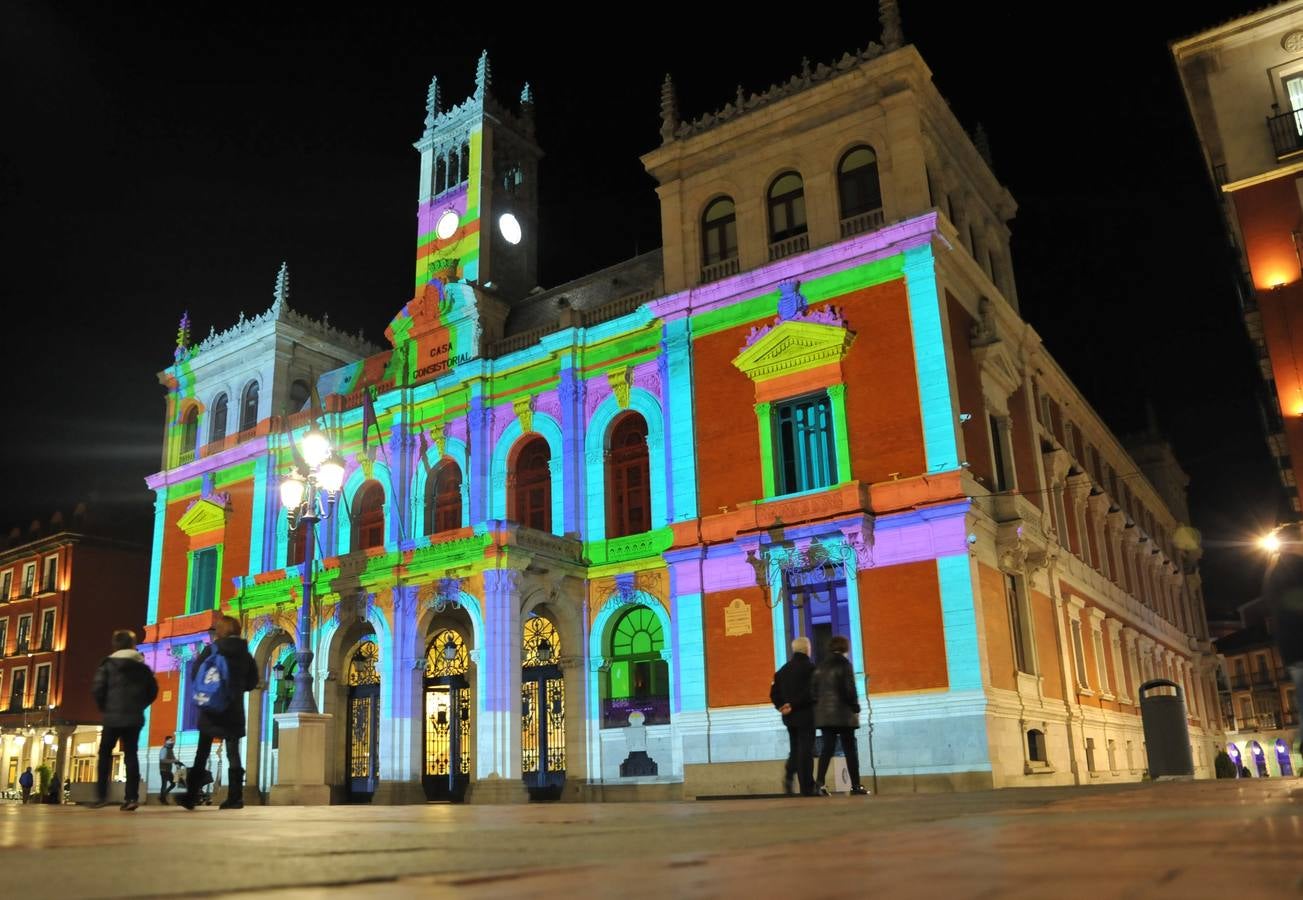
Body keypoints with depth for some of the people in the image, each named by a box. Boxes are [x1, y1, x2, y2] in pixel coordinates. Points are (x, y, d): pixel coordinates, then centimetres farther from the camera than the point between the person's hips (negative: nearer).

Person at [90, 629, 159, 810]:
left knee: (105, 754, 9)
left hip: (113, 715, -3)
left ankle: (102, 795, 2)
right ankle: (131, 797, -4)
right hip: (135, 717, 3)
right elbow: (153, 690, 12)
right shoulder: (142, 666, 10)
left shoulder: (109, 663, -2)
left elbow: (97, 688, -9)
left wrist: (103, 707, 6)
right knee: (131, 754, 4)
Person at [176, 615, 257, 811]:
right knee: (233, 753, 4)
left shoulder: (211, 649, -2)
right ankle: (235, 797, -1)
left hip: (211, 707, -2)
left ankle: (191, 795, 4)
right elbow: (252, 682, 8)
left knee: (202, 753, 5)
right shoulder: (245, 654, 6)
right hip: (234, 710, 2)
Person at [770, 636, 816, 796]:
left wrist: (782, 706, 0)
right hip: (806, 716, -6)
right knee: (806, 750, 0)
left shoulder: (783, 670, 10)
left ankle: (789, 773, -5)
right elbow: (811, 693, -21)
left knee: (795, 750, 17)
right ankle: (806, 787, 1)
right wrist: (793, 705, -16)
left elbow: (774, 693, 7)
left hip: (789, 717, 6)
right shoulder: (810, 668, -11)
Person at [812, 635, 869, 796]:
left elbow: (814, 689, 8)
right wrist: (855, 709, -2)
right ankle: (855, 785, 5)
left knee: (827, 748, 4)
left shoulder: (820, 667, 10)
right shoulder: (844, 664, -6)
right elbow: (850, 689, -11)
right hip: (843, 714, -4)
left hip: (823, 714, 5)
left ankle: (820, 782, -10)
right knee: (850, 749, 4)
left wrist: (818, 707, 13)